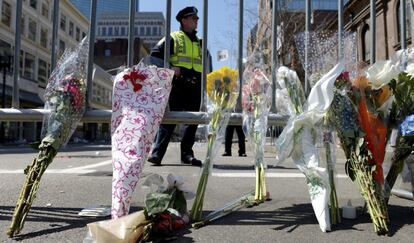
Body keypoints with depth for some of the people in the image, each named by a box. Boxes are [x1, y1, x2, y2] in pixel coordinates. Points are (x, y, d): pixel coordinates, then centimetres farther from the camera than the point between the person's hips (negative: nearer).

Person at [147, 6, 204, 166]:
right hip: (177, 85, -5)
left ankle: (187, 154, 13)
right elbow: (155, 54, 0)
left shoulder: (199, 42, 22)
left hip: (195, 87, 5)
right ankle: (157, 153, -7)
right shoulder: (173, 38, 7)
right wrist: (169, 68, -12)